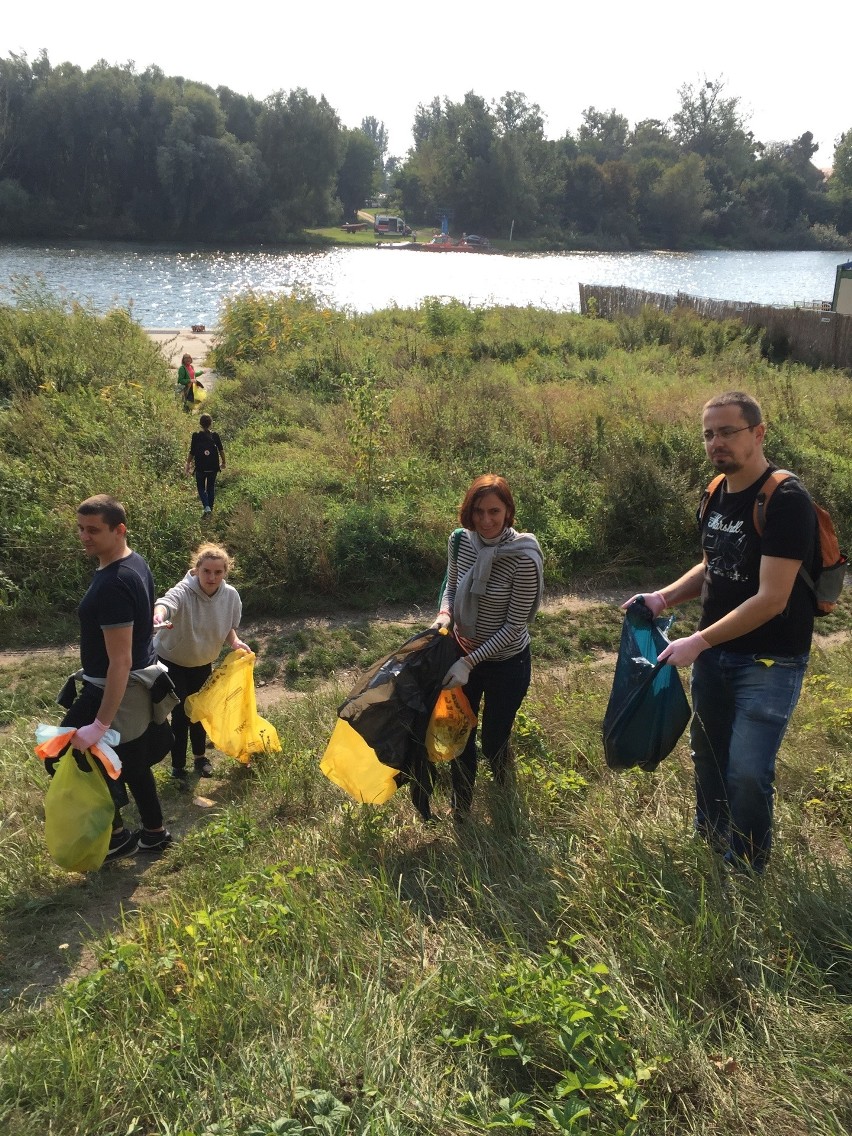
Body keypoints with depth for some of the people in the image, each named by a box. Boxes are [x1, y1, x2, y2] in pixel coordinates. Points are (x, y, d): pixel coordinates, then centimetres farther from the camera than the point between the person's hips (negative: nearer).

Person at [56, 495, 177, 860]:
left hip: (119, 692, -10)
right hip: (141, 685, 10)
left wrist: (101, 724, -29)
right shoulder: (135, 563, 2)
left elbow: (120, 661, -30)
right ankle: (154, 833, 37)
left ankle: (117, 836, 23)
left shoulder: (112, 585, -28)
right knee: (133, 763, 22)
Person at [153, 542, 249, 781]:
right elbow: (167, 602, -57)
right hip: (172, 661, -5)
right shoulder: (184, 591, -33)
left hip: (202, 663, 5)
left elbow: (229, 627, -1)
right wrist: (159, 615, -79)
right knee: (181, 714, -3)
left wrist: (235, 642, -22)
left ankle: (199, 756, 42)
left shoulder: (231, 595, -17)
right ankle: (178, 767, 16)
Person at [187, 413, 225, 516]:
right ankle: (210, 508, 21)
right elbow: (221, 451, -2)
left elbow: (192, 453, -7)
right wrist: (223, 462, 13)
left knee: (201, 488, 11)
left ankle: (206, 507, -10)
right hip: (213, 467, 2)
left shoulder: (196, 436, -9)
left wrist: (188, 464, 7)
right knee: (211, 488, 16)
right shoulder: (215, 435, -5)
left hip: (200, 467, -2)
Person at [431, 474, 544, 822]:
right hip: (465, 653, 4)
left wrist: (470, 662, -23)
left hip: (507, 663, -4)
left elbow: (514, 626, -21)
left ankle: (505, 803, 45)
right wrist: (444, 613, -14)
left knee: (493, 741, 12)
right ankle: (460, 811, 39)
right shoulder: (460, 540, -12)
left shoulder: (524, 556, -27)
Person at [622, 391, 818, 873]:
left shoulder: (786, 501, -21)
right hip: (714, 651, 7)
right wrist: (663, 597, 1)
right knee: (708, 756, 19)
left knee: (747, 772, -7)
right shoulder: (717, 495, 4)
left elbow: (771, 599, -25)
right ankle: (708, 848, 41)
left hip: (769, 661, -7)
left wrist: (698, 642, -23)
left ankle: (745, 877, 15)